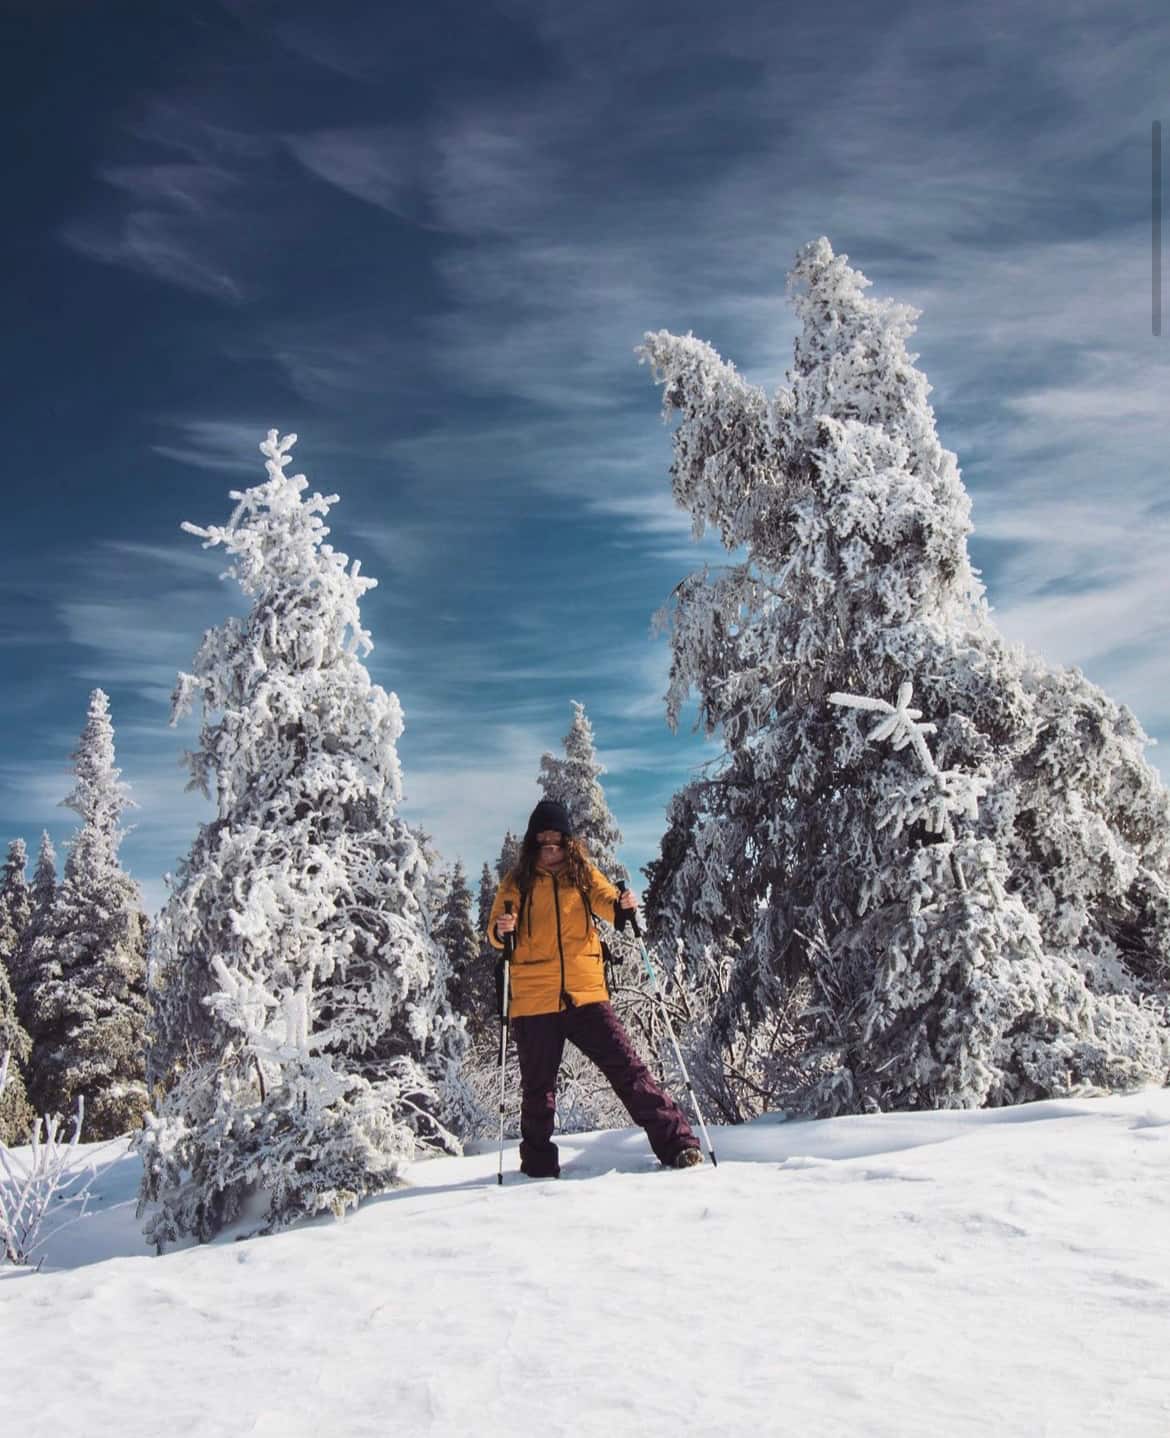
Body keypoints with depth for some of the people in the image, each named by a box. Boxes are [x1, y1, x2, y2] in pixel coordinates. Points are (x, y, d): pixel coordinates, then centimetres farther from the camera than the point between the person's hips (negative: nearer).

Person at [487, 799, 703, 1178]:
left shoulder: (583, 874, 8)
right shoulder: (518, 883, 5)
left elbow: (605, 900, -9)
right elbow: (497, 932, -2)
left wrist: (622, 905, -31)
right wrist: (501, 932, -25)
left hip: (586, 993, 0)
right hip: (534, 999, 0)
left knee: (627, 1068, -4)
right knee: (537, 1086, 9)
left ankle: (675, 1142, -2)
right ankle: (538, 1165, 23)